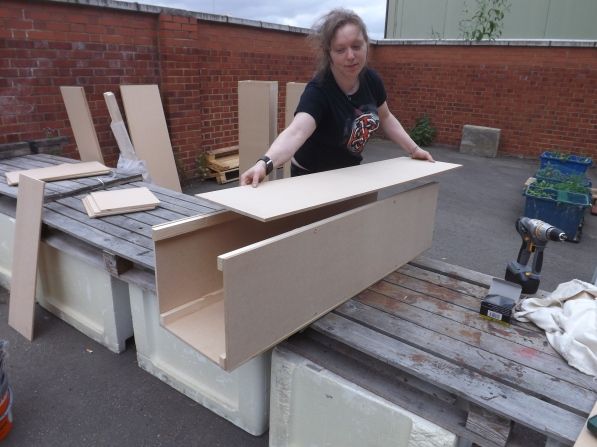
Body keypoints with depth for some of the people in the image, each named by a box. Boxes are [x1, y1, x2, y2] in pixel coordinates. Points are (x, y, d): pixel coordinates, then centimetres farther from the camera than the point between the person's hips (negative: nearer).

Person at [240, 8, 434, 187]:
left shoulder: (371, 79, -13)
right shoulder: (318, 91, -32)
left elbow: (385, 117, 6)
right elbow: (296, 132, -50)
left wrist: (414, 149, 2)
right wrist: (265, 163, -67)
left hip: (350, 172, 6)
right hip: (312, 178, -6)